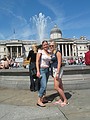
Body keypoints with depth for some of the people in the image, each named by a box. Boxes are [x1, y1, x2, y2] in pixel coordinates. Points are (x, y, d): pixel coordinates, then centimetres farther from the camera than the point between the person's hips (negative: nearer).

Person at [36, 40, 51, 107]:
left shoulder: (49, 53, 12)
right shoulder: (40, 51, -6)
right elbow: (37, 61, -11)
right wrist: (38, 71, -18)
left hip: (47, 70, 6)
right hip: (42, 70, -6)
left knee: (44, 85, 10)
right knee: (43, 86, -12)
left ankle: (43, 99, 22)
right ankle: (39, 101, -2)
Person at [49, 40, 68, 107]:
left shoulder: (57, 52, -11)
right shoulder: (51, 53, 13)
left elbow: (59, 63, -17)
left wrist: (57, 73, -21)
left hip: (57, 70, -8)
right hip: (53, 70, 8)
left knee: (56, 87, -9)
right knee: (60, 86, 13)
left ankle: (65, 100, 2)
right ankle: (61, 99, 21)